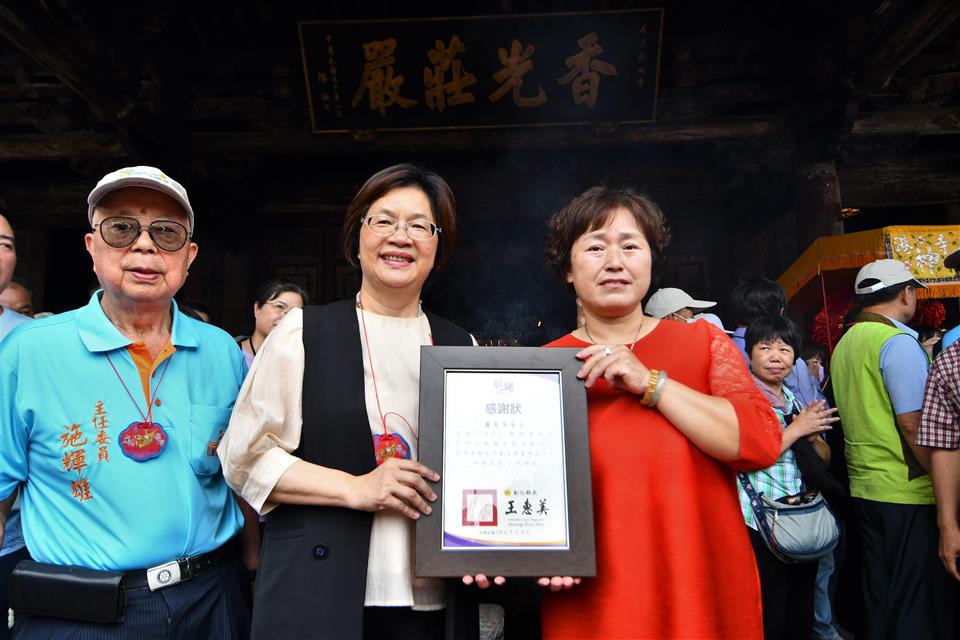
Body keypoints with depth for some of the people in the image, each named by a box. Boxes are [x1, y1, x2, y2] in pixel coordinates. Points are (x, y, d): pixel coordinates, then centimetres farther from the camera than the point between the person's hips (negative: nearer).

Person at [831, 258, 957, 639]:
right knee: (919, 600, 3)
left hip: (864, 488, 8)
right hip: (907, 493, -8)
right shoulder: (898, 342, -13)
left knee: (879, 597, 16)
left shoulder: (845, 343, 12)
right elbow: (913, 423, -18)